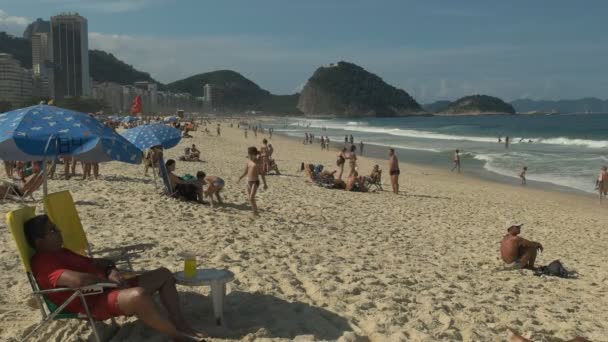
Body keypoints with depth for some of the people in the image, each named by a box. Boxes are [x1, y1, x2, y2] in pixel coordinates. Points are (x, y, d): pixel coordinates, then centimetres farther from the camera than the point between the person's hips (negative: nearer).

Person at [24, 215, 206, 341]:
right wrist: (108, 280, -14)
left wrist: (111, 270, 2)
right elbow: (78, 280, -29)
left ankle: (180, 324, 1)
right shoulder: (42, 262, -12)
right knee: (138, 295, -41)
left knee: (163, 274, 11)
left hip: (108, 289, 11)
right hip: (91, 303, -11)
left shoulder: (62, 252, 21)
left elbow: (97, 263, 26)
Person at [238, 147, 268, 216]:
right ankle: (255, 211, 23)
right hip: (249, 182, 6)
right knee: (250, 198, 10)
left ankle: (256, 212, -8)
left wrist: (265, 184, -2)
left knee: (251, 197, -17)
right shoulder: (248, 161, 6)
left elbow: (262, 173, -4)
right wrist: (241, 177, -5)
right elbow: (245, 172, 13)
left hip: (255, 182, -6)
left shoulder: (258, 162, -9)